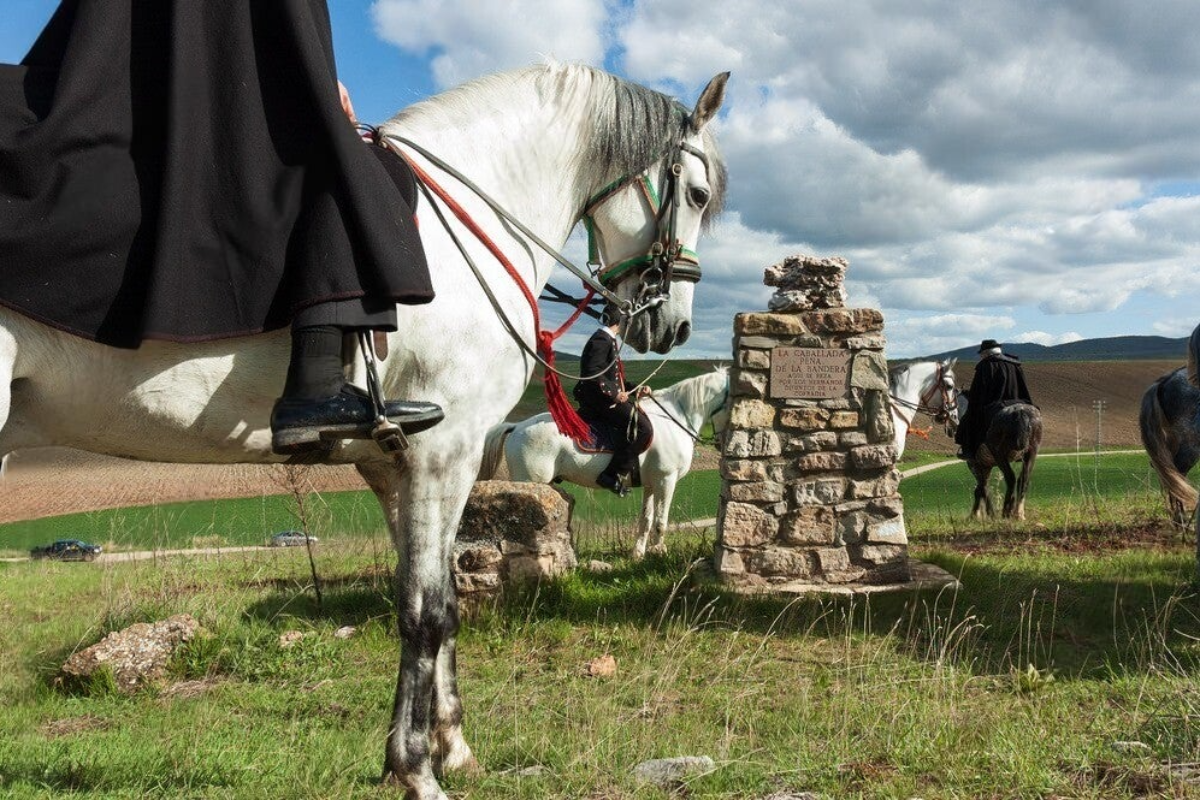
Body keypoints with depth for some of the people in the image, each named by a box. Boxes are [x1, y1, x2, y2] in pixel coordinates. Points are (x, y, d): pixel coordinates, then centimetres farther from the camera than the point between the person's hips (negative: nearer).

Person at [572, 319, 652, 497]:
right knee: (641, 427, -20)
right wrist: (614, 393, -21)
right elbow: (593, 373, -23)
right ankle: (615, 475, -20)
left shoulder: (609, 340, 20)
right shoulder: (601, 339, -11)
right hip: (600, 400, -11)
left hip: (607, 397, 11)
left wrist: (636, 389, 14)